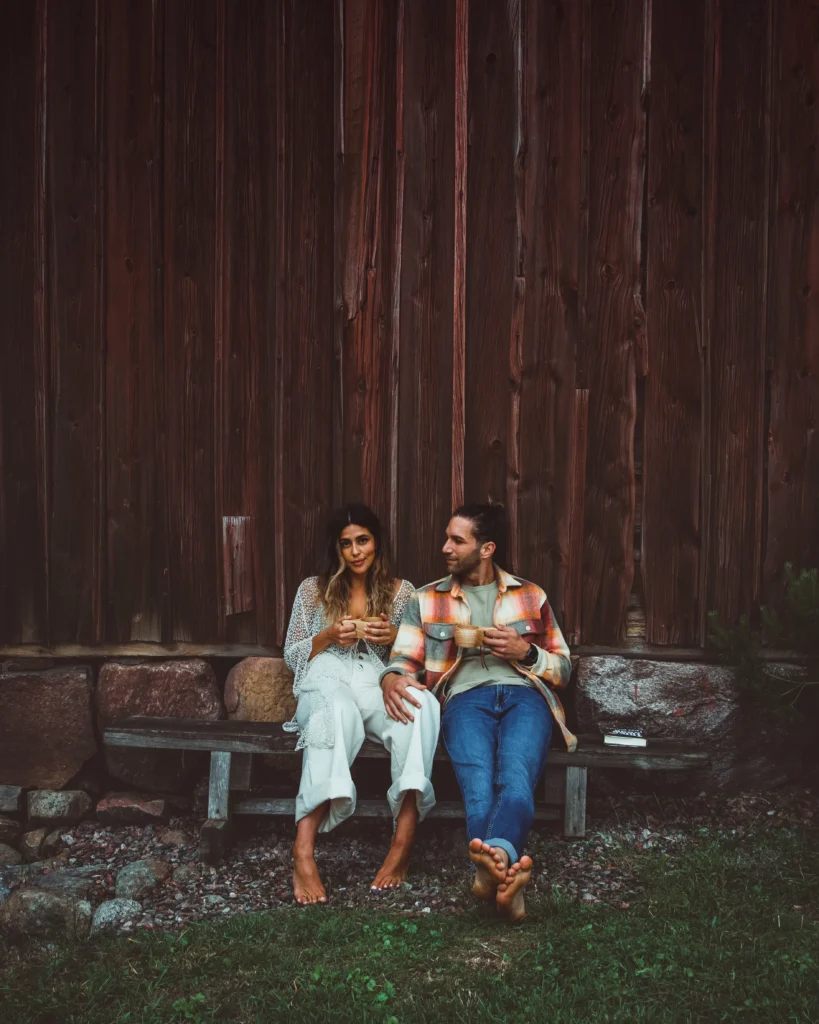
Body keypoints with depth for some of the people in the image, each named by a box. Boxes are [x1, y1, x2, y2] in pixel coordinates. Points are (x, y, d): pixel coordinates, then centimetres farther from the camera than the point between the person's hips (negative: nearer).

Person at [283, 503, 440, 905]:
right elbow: (291, 656, 13)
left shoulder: (401, 592, 17)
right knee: (337, 708, -42)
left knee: (420, 704, -37)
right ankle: (303, 852, -50)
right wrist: (329, 636, -6)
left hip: (377, 687, 2)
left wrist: (394, 639, -7)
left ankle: (404, 840, -42)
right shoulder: (313, 589, 15)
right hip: (326, 682, -1)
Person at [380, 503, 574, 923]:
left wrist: (525, 652, 1)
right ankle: (506, 872, -58)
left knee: (516, 776, -36)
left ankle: (492, 862, -62)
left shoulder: (531, 596, 24)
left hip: (525, 694, 0)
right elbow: (403, 659, 12)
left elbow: (563, 668, 23)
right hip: (467, 697, 0)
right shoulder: (425, 601, 24)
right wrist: (392, 678, -13)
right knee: (478, 781, -35)